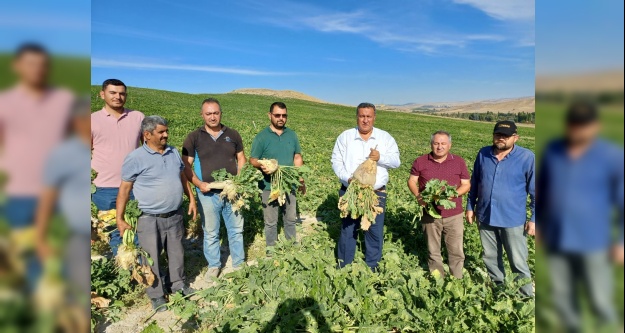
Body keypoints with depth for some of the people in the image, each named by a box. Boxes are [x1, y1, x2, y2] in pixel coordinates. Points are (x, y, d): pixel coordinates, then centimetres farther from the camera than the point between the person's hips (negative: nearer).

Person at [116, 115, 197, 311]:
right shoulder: (135, 158, -12)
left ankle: (178, 285, 39)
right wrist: (119, 219, -8)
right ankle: (156, 295, 28)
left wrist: (192, 200, 13)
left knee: (177, 253, 18)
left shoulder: (173, 153, 5)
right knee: (152, 258, 9)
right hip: (149, 219, -5)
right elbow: (124, 189, -9)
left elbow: (182, 177, 16)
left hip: (175, 216, 5)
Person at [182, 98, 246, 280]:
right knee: (210, 233, 11)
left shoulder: (233, 135, 4)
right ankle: (214, 265, 31)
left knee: (236, 229, 13)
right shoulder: (194, 137, -2)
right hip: (208, 194, -2)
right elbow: (186, 165, -2)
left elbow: (241, 159, 9)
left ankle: (239, 264, 30)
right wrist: (199, 184, -16)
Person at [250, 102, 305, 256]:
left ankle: (292, 243, 37)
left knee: (291, 218, 18)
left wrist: (301, 179, 9)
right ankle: (271, 248, 27)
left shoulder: (291, 134, 5)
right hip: (270, 187, -3)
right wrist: (261, 165, -28)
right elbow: (252, 160, -5)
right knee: (271, 221, 9)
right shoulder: (262, 136, -7)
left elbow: (297, 157, 10)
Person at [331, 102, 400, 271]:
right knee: (348, 229, 10)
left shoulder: (385, 137, 4)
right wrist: (347, 178, -17)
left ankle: (372, 266, 28)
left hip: (376, 194, 1)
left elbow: (396, 161, -1)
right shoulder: (345, 136, 3)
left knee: (375, 231, 9)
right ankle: (344, 266, 27)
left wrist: (380, 157, -21)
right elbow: (336, 161, -2)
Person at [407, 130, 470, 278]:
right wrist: (418, 195, -15)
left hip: (454, 215, 0)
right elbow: (412, 181, 4)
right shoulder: (420, 162, 0)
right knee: (433, 251, 14)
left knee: (456, 251, 6)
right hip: (430, 214, 1)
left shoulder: (459, 162, 0)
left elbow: (466, 185, 3)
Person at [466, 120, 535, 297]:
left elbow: (535, 190, -5)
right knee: (490, 257, 18)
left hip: (513, 220, -4)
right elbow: (474, 183, 10)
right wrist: (470, 207, 10)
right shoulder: (483, 154, 1)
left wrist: (533, 219, -7)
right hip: (485, 217, 4)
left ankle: (526, 296, 26)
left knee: (518, 263, 7)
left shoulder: (527, 157, -10)